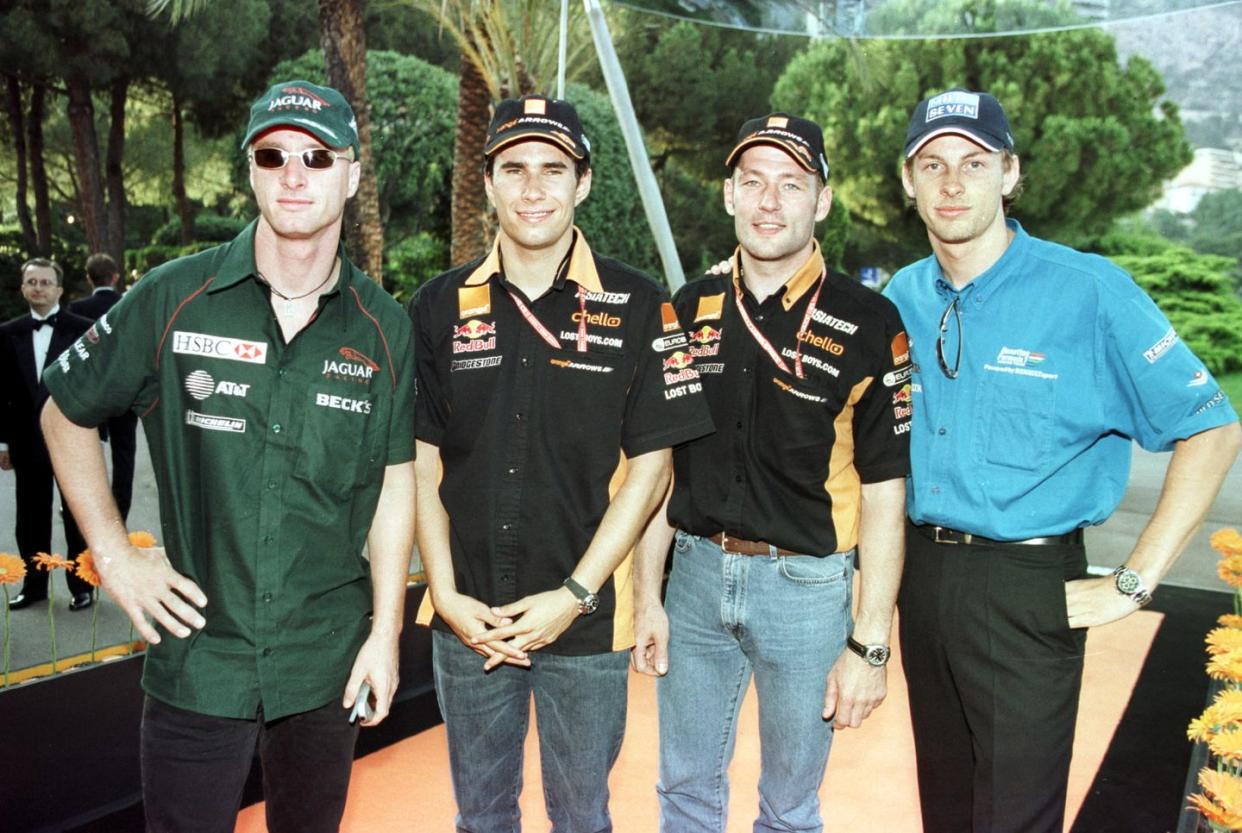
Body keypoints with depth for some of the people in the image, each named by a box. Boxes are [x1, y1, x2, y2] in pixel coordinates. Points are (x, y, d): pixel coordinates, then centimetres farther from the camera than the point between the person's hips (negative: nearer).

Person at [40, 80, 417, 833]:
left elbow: (395, 483, 1)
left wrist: (385, 632, 0)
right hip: (197, 654, -1)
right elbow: (66, 416, 6)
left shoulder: (383, 326, -3)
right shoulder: (174, 297, -6)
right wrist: (113, 555, -1)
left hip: (327, 659, 1)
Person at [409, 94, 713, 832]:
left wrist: (573, 596, -12)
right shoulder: (441, 306, 2)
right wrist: (447, 594, -5)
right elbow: (422, 462, 4)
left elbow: (650, 466, -6)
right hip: (469, 621, 2)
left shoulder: (638, 307, -5)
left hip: (587, 620, -2)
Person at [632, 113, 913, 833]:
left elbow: (883, 493, -8)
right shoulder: (689, 312, 3)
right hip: (696, 575, 3)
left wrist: (870, 644, -11)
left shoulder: (869, 325, -9)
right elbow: (660, 463, 8)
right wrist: (647, 597, 5)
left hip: (806, 585, -3)